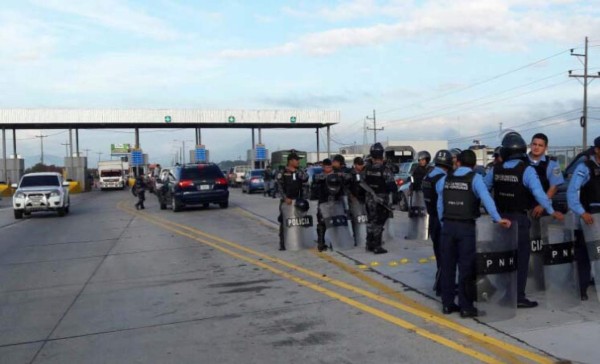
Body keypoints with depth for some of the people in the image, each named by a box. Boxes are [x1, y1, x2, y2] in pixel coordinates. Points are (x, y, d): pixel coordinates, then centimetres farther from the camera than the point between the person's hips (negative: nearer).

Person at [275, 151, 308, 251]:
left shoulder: (299, 172, 9)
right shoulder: (282, 173, -3)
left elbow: (305, 179, -11)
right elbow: (280, 188, -9)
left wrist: (296, 170, -11)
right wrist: (285, 198, -21)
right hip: (286, 201, -4)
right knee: (284, 222, -4)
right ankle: (282, 243, 1)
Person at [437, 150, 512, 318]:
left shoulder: (445, 179, 9)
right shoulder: (475, 178, -4)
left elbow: (440, 205, 10)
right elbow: (486, 198, -18)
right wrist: (497, 218, -22)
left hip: (448, 226, 4)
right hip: (466, 227, -4)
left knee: (448, 266, 10)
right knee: (466, 268, 2)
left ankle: (447, 304, 17)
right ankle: (465, 307, 6)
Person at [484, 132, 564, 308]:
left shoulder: (496, 169, 0)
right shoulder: (526, 170, -14)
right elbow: (538, 193, -22)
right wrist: (552, 212, -15)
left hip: (501, 217, 5)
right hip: (518, 219, -5)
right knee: (521, 257, 3)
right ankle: (518, 297, 6)